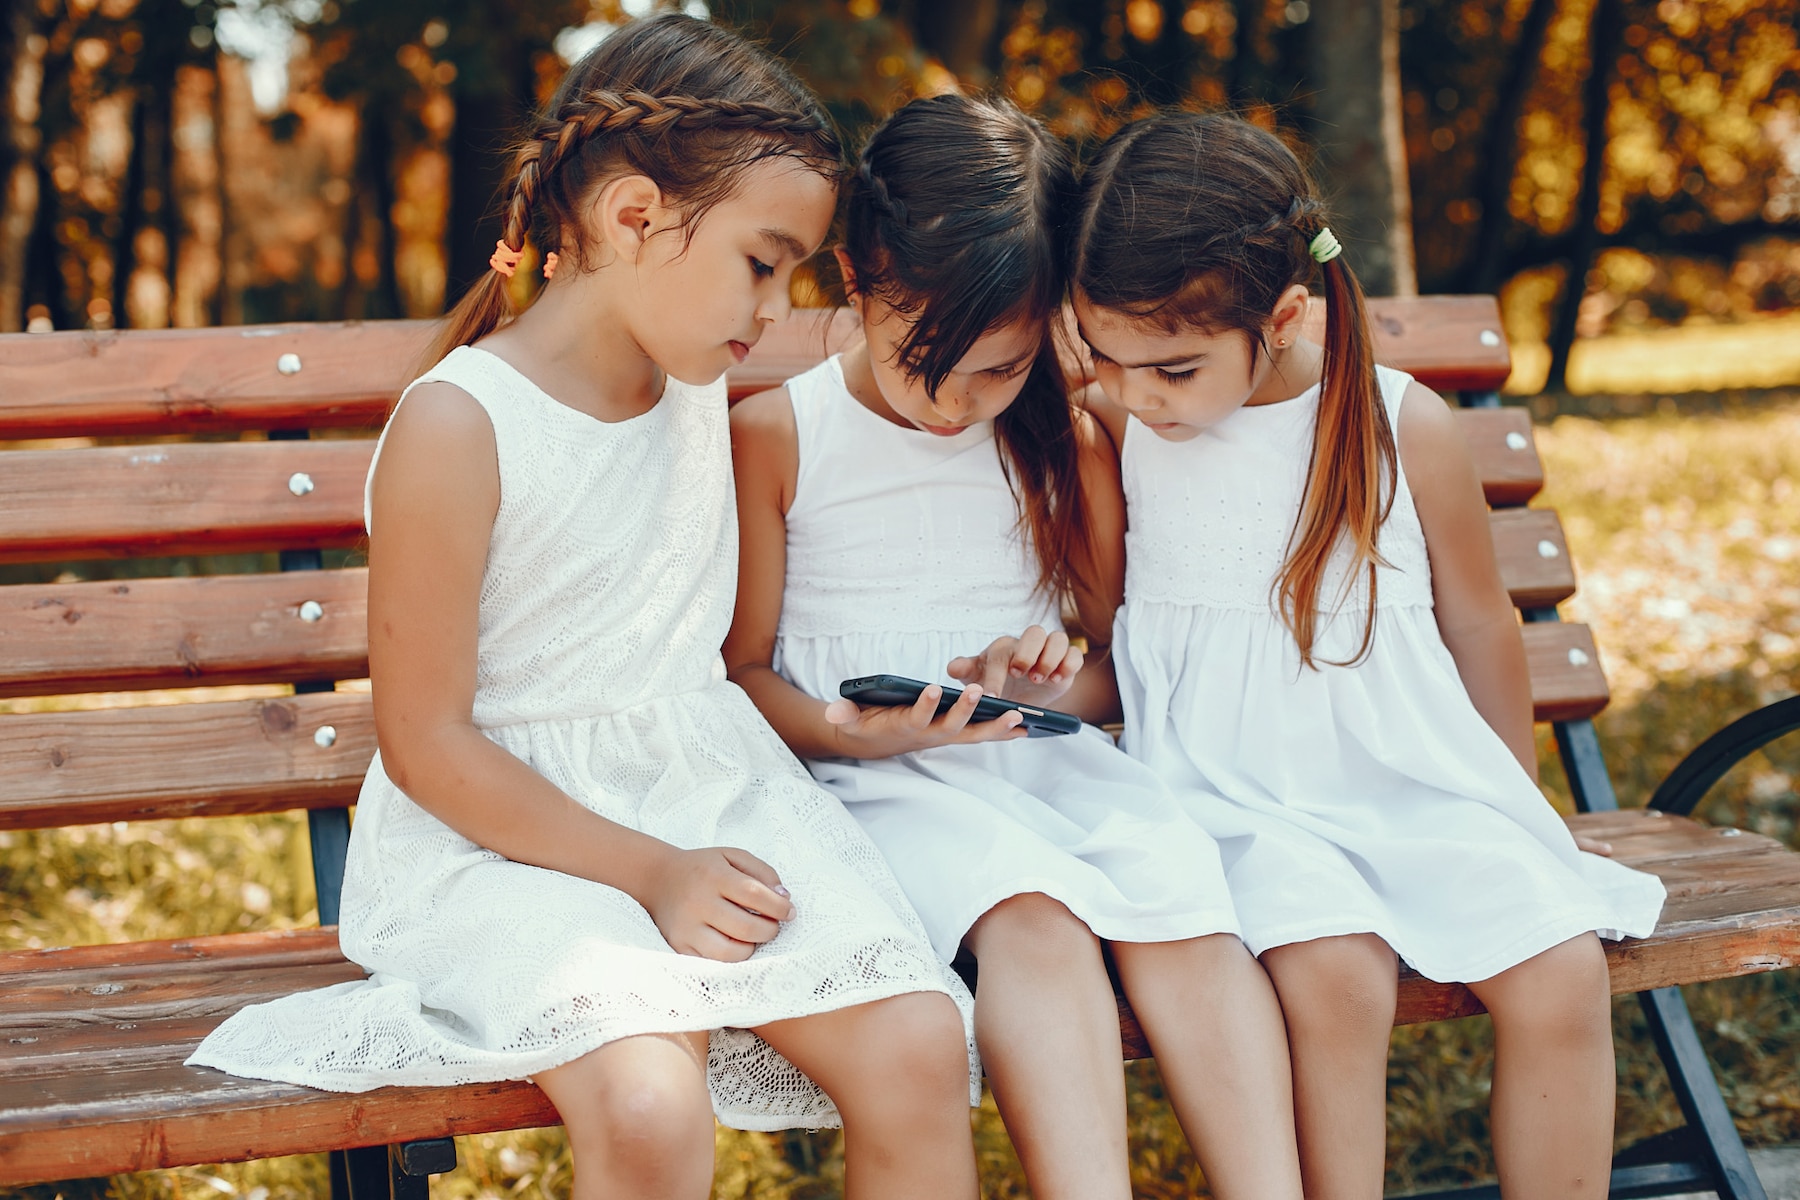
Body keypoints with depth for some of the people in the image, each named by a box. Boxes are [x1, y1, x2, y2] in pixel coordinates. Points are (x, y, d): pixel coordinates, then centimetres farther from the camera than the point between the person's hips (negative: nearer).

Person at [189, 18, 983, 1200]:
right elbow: (425, 744, -13)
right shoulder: (459, 425, -14)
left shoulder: (700, 385, 9)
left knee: (919, 1046, -18)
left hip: (710, 792, 6)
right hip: (506, 828, -6)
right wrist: (650, 873, -16)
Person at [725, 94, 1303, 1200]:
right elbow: (741, 671, 2)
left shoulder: (1066, 444, 11)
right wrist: (857, 731, -18)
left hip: (1037, 755, 3)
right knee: (1030, 911, -35)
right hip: (874, 777, -3)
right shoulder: (773, 439, 2)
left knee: (1179, 878, -29)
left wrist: (1058, 684, -6)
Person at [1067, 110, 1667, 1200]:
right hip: (1237, 801, -1)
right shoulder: (1110, 425, -2)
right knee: (1332, 971, -31)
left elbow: (1478, 626, 11)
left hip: (1418, 782, 2)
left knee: (1561, 971, -19)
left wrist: (1516, 807, 20)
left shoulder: (1408, 428, -3)